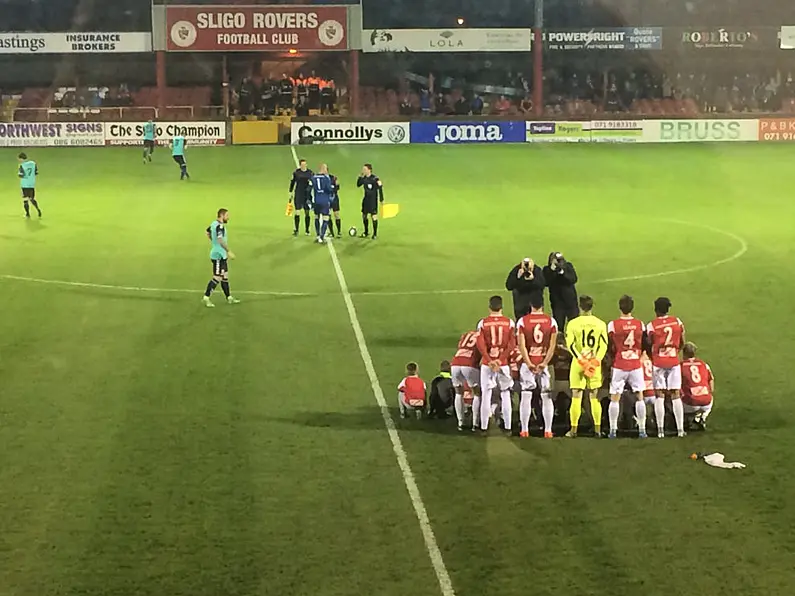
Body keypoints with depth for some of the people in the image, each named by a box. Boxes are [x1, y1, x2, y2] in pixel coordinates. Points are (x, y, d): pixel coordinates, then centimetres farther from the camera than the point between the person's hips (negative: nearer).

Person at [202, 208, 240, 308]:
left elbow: (208, 232, 27)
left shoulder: (214, 224, 9)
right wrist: (228, 251, -30)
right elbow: (220, 240, -33)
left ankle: (229, 297, 22)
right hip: (219, 256, -10)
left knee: (225, 277, 15)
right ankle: (206, 298, -1)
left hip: (221, 255, 10)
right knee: (217, 278, -6)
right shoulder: (220, 226, -21)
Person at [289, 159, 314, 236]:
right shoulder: (296, 173, 1)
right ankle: (296, 230, 3)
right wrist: (291, 194, 7)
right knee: (297, 212, -5)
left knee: (307, 213, 6)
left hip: (307, 195, 1)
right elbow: (292, 183, 7)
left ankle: (307, 230, 15)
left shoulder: (310, 173, 1)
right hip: (298, 195, -1)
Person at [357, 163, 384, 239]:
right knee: (364, 215, 12)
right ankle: (366, 232, 28)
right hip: (366, 199, 6)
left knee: (374, 216, -3)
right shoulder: (364, 178, 2)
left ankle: (375, 234, 8)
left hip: (373, 200, -6)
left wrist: (381, 199, -14)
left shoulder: (375, 178, -17)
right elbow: (358, 184, 11)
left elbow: (380, 188, -14)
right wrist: (360, 177, -4)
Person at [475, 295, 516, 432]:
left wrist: (489, 360, -12)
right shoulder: (509, 322, 0)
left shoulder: (483, 323, -3)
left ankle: (484, 427, 6)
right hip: (503, 363, 1)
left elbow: (480, 344, -12)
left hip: (487, 363, -1)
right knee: (505, 395, 9)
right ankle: (508, 427, 9)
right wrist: (500, 359, -10)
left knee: (486, 395, 5)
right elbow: (512, 344, -8)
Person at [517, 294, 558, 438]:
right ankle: (548, 430, 5)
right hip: (544, 363, 1)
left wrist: (529, 363, -10)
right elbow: (552, 345, -6)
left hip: (528, 363, -1)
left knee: (526, 396, 5)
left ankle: (524, 430, 5)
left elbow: (522, 345, -10)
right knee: (547, 397, 7)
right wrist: (544, 363, -8)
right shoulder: (551, 321, -1)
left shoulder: (523, 321, -4)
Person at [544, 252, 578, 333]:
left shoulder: (568, 266, -2)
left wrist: (562, 272, -27)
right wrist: (552, 270, -28)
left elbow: (574, 279, -15)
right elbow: (547, 283, -20)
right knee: (558, 326, 1)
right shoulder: (547, 270, -5)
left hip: (571, 300, 1)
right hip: (557, 302, -1)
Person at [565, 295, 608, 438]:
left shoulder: (573, 323, -4)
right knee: (595, 397, 10)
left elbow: (570, 344, -10)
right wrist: (596, 360, -9)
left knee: (576, 397, 3)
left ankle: (574, 430, 3)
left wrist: (581, 359, -12)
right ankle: (597, 430, 9)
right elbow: (604, 345, -4)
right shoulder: (600, 324, 2)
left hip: (578, 363, -2)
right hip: (595, 364, 2)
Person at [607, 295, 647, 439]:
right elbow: (644, 345, 6)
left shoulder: (613, 325, -11)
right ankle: (642, 430, 10)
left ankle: (613, 430, 4)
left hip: (619, 366, -2)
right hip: (636, 365, 2)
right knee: (639, 397, 10)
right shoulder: (640, 324, -2)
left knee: (615, 398, 4)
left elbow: (610, 347, -5)